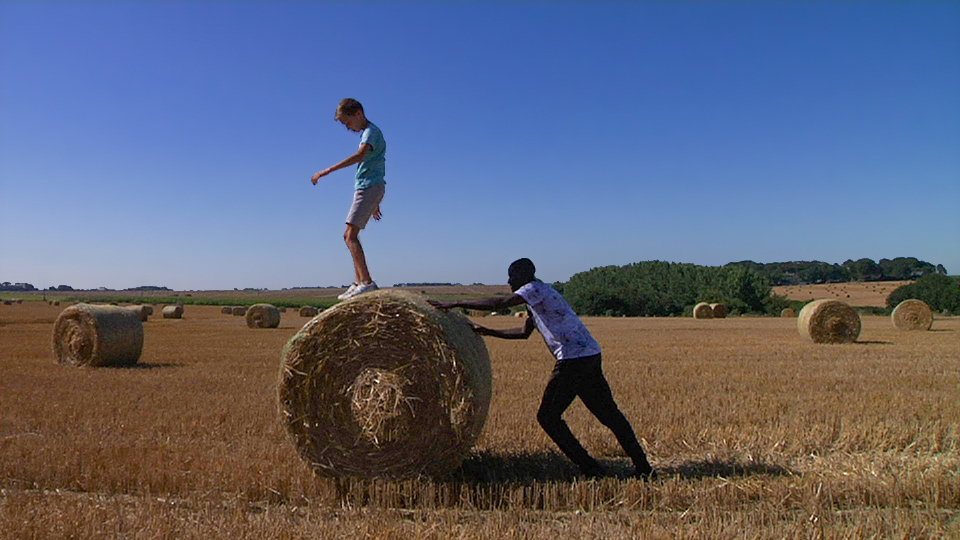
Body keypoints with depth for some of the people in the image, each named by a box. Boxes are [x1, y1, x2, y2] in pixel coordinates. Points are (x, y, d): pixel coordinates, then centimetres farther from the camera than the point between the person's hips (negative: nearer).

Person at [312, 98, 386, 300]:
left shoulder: (371, 131, -8)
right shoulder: (367, 133, 23)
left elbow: (360, 156, -29)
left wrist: (327, 171, -33)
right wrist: (375, 203, 28)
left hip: (369, 188, -10)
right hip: (366, 188, 10)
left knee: (351, 235, -17)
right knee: (349, 235, 12)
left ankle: (367, 282, -23)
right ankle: (358, 282, 14)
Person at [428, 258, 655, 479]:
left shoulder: (536, 289, -7)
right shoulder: (537, 297, 23)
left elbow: (500, 303, -20)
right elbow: (524, 332, 31)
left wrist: (454, 304, -15)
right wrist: (487, 331, 28)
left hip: (574, 359, -10)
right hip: (591, 355, 10)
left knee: (548, 416, -2)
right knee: (608, 413, 14)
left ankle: (590, 468, 2)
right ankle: (643, 467, 18)